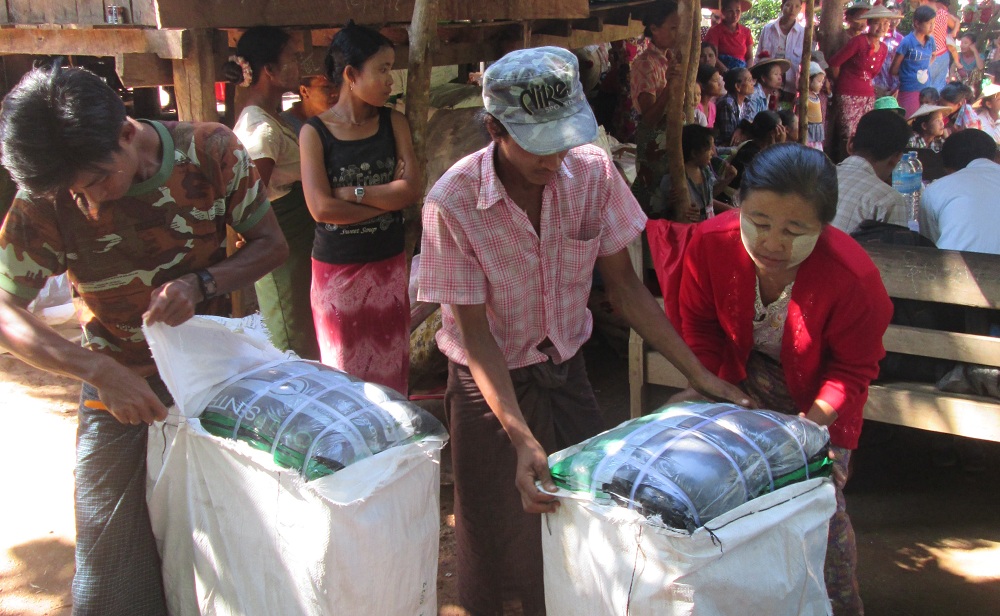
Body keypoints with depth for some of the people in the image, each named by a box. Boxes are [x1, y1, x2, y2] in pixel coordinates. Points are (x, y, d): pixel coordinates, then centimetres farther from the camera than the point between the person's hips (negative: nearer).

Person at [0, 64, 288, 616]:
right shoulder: (47, 203, -17)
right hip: (119, 384, -1)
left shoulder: (211, 151, -15)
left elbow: (271, 243, -5)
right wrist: (99, 371, -27)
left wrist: (202, 284, -24)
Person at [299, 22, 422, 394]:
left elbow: (412, 189, -9)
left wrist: (352, 192, -16)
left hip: (388, 264, 3)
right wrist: (388, 197, -12)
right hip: (336, 268, -2)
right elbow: (321, 208, -17)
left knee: (391, 367, 9)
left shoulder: (393, 123, 2)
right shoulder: (314, 132, -7)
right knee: (345, 370, 8)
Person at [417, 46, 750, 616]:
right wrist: (522, 439, -29)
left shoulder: (594, 171, -13)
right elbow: (475, 332, -20)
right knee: (499, 537, 10)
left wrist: (700, 375, -11)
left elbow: (624, 285, -6)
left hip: (567, 370, 3)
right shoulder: (452, 203, -24)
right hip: (490, 382, -3)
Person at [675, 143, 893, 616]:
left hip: (816, 394, -2)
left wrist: (811, 424, -26)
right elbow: (698, 323, -6)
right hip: (742, 376, 3)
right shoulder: (710, 242, -25)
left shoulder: (853, 277, -32)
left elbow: (854, 368, -16)